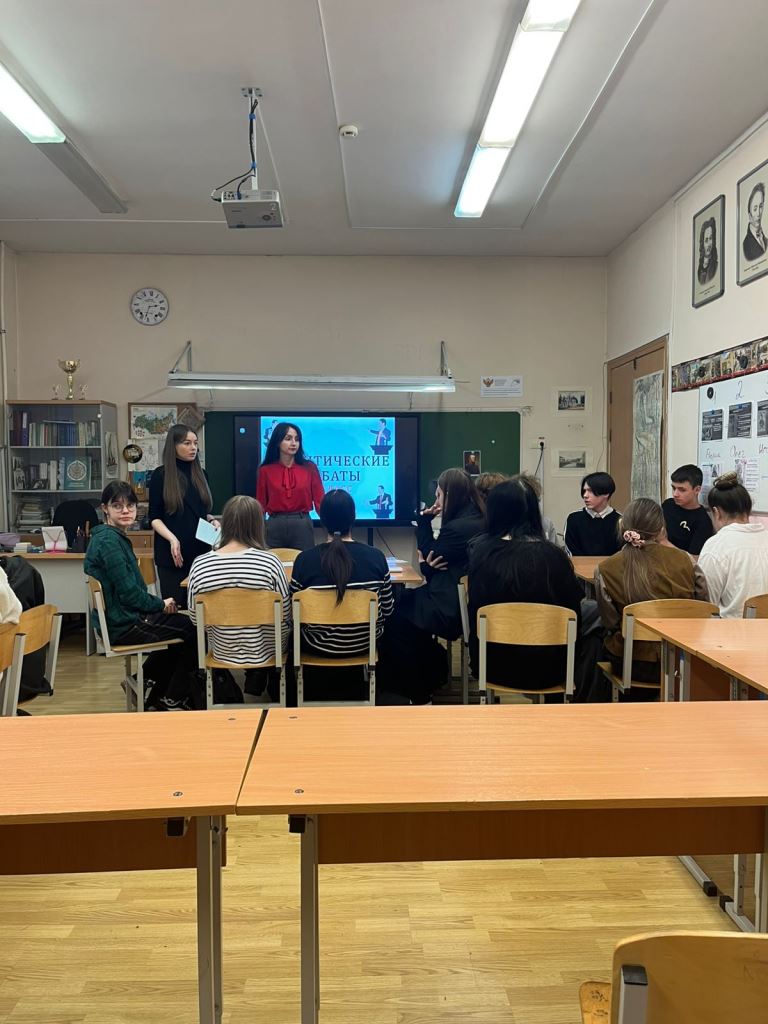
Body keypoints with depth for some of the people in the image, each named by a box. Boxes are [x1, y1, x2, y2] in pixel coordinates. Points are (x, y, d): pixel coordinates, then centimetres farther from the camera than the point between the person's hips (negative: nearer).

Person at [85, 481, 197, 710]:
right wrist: (161, 604, -7)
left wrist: (158, 603, 2)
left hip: (126, 616, 10)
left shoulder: (116, 537, 12)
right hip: (122, 626, -10)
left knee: (188, 624, 19)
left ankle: (147, 683, 27)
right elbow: (129, 593, -22)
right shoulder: (108, 541, -20)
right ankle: (173, 701, 15)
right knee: (192, 634, -2)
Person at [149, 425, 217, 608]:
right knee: (175, 605, 1)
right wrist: (172, 538, -20)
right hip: (173, 553, -4)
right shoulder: (161, 476, -3)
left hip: (200, 550, 4)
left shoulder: (201, 474, 11)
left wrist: (212, 520, -2)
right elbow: (154, 518, -5)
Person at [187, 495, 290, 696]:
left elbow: (195, 618, -4)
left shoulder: (199, 564, -15)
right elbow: (285, 615, -12)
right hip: (265, 650, -2)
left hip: (222, 652, 3)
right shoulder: (270, 561, -22)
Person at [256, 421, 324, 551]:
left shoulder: (309, 468, 1)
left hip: (302, 526, 0)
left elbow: (319, 500, -1)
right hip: (274, 526, 0)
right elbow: (260, 505, 5)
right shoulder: (265, 470, 3)